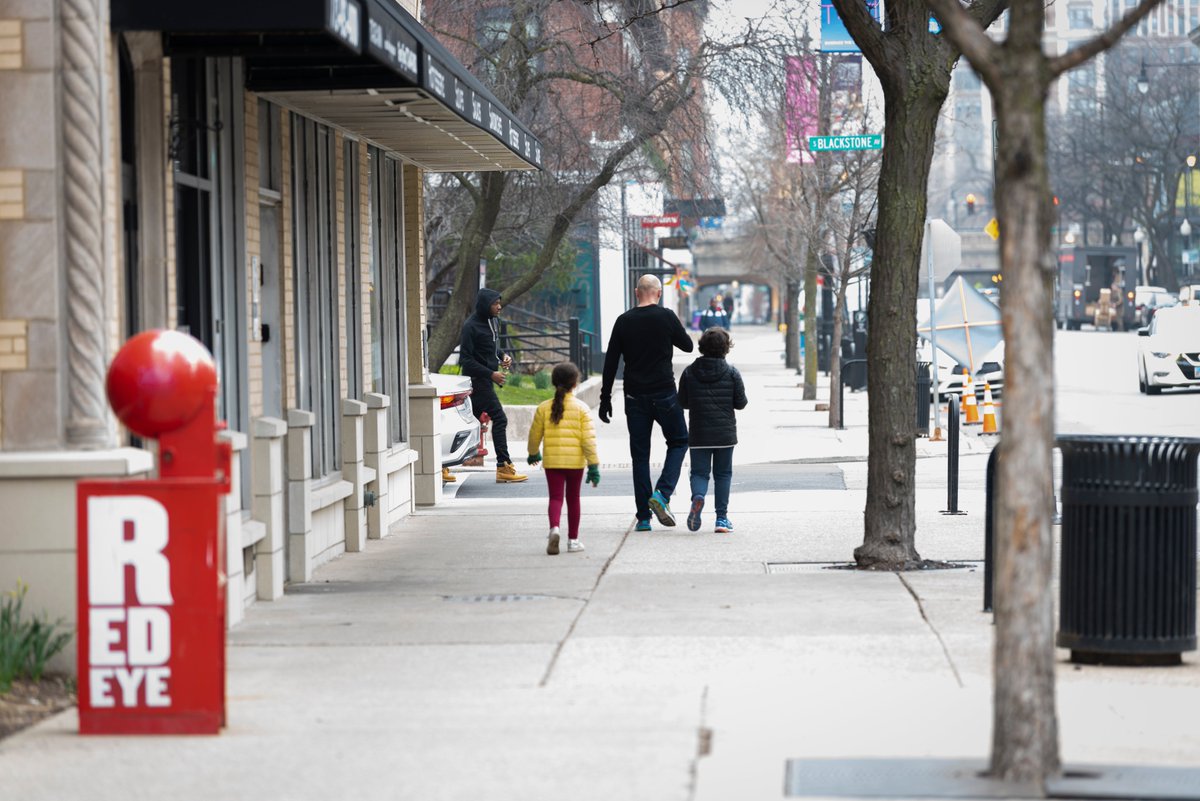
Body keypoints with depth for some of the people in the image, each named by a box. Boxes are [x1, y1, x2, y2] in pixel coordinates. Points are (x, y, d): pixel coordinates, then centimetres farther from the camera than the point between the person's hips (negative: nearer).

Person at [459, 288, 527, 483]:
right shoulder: (471, 326, -15)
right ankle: (503, 466, -9)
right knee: (499, 419, -11)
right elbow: (466, 359, -17)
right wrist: (491, 374, -19)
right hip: (478, 381, -9)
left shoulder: (493, 322, 12)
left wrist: (503, 356, 4)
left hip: (485, 381, 9)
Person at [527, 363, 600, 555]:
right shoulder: (581, 408, -5)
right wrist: (593, 465, -4)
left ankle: (554, 528, -29)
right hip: (575, 461, 0)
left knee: (555, 497, 0)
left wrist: (533, 453, 28)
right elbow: (589, 438, -9)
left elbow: (534, 434, 8)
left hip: (552, 461, 0)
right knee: (573, 499, 13)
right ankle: (572, 540, 19)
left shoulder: (544, 408, 0)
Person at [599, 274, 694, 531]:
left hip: (635, 396, 3)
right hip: (664, 394, -3)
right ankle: (662, 493, -7)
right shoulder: (666, 317, -7)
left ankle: (643, 516, 4)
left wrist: (605, 397, 9)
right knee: (678, 442, 15)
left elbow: (611, 362, 3)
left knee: (640, 454, 7)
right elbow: (688, 346, 5)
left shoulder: (624, 321, 2)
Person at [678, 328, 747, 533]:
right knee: (723, 474, 11)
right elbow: (741, 403, -3)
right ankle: (722, 517, 7)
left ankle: (698, 496, -27)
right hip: (725, 433, 0)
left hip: (698, 435, 0)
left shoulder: (689, 372, -3)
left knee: (699, 472, 6)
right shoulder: (731, 373, -6)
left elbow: (683, 402, 2)